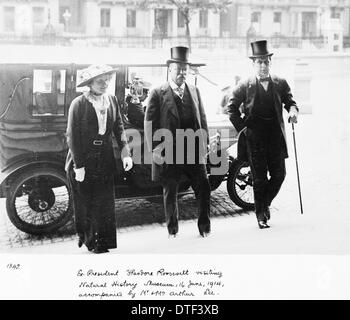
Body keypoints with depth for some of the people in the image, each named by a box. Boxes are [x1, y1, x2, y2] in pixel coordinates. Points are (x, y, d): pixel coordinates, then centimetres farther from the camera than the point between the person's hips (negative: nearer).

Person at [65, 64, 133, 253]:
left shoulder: (112, 101, 3)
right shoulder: (78, 104, -12)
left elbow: (119, 128, 5)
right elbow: (72, 136, -13)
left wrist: (125, 152, -9)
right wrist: (78, 166, -16)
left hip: (105, 161, 4)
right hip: (83, 160, -4)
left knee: (105, 204, 5)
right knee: (84, 204, 9)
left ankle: (102, 243, 14)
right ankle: (86, 238, 26)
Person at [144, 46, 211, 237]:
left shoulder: (194, 91, 11)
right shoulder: (158, 94, -2)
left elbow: (202, 119, 14)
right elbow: (149, 123, -5)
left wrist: (204, 143, 5)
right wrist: (154, 149, -11)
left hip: (194, 150, 3)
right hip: (169, 152, -3)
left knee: (203, 188, 0)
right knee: (170, 193, 9)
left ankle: (204, 227, 18)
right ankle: (172, 230, 26)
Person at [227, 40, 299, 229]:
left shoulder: (280, 84, 6)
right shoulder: (245, 86, 0)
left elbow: (289, 101, 13)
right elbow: (232, 108, 6)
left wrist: (293, 110, -10)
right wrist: (242, 127, -1)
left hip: (276, 136, 2)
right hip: (254, 139, -2)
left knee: (279, 175, 3)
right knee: (259, 179, 3)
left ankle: (265, 203, 30)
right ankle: (261, 215, 16)